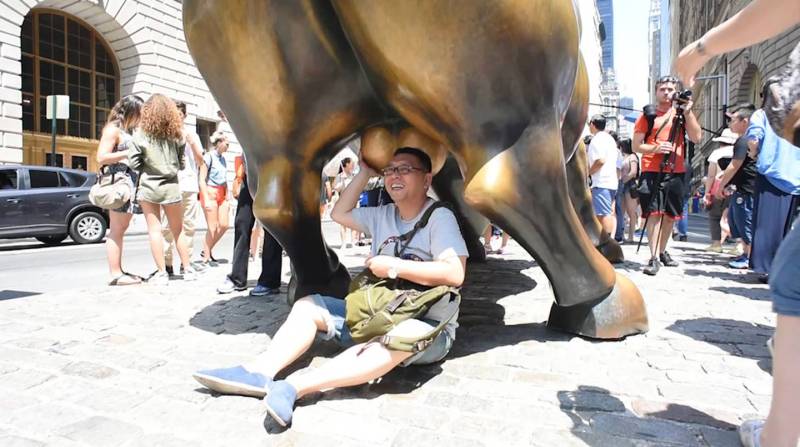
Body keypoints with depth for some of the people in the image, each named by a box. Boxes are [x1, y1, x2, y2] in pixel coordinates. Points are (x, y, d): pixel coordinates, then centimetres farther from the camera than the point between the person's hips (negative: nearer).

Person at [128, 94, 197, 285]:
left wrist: (148, 165, 14)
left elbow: (134, 164, -5)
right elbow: (181, 163, 6)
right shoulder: (176, 133, 0)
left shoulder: (141, 133, -4)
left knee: (154, 230, 4)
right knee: (178, 230, 11)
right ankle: (187, 269, 15)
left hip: (148, 187, -1)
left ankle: (161, 272, 4)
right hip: (171, 187, 2)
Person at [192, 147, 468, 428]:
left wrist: (394, 266, -20)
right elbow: (339, 214, 17)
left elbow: (455, 274, -22)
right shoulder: (383, 215, 11)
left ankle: (294, 387, -48)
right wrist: (365, 172, 10)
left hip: (428, 326, -7)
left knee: (407, 333, -42)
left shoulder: (439, 218, -10)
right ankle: (259, 372, -22)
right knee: (307, 305, 0)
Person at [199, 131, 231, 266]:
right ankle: (206, 257, 6)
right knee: (213, 227, -5)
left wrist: (227, 198, 15)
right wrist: (206, 199, -18)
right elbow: (202, 180, -12)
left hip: (221, 194, 7)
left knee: (224, 225, 3)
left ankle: (207, 250, 19)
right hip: (210, 193, -7)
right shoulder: (208, 157, -9)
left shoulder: (223, 159, 14)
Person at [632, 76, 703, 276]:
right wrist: (656, 148, -16)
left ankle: (662, 251, 26)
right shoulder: (647, 115, 5)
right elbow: (636, 146, 1)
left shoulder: (682, 113, 13)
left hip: (676, 172, 4)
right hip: (652, 171, -4)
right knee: (653, 213, -11)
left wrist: (687, 112, -8)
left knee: (670, 214, 11)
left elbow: (696, 137, -1)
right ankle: (654, 257, -12)